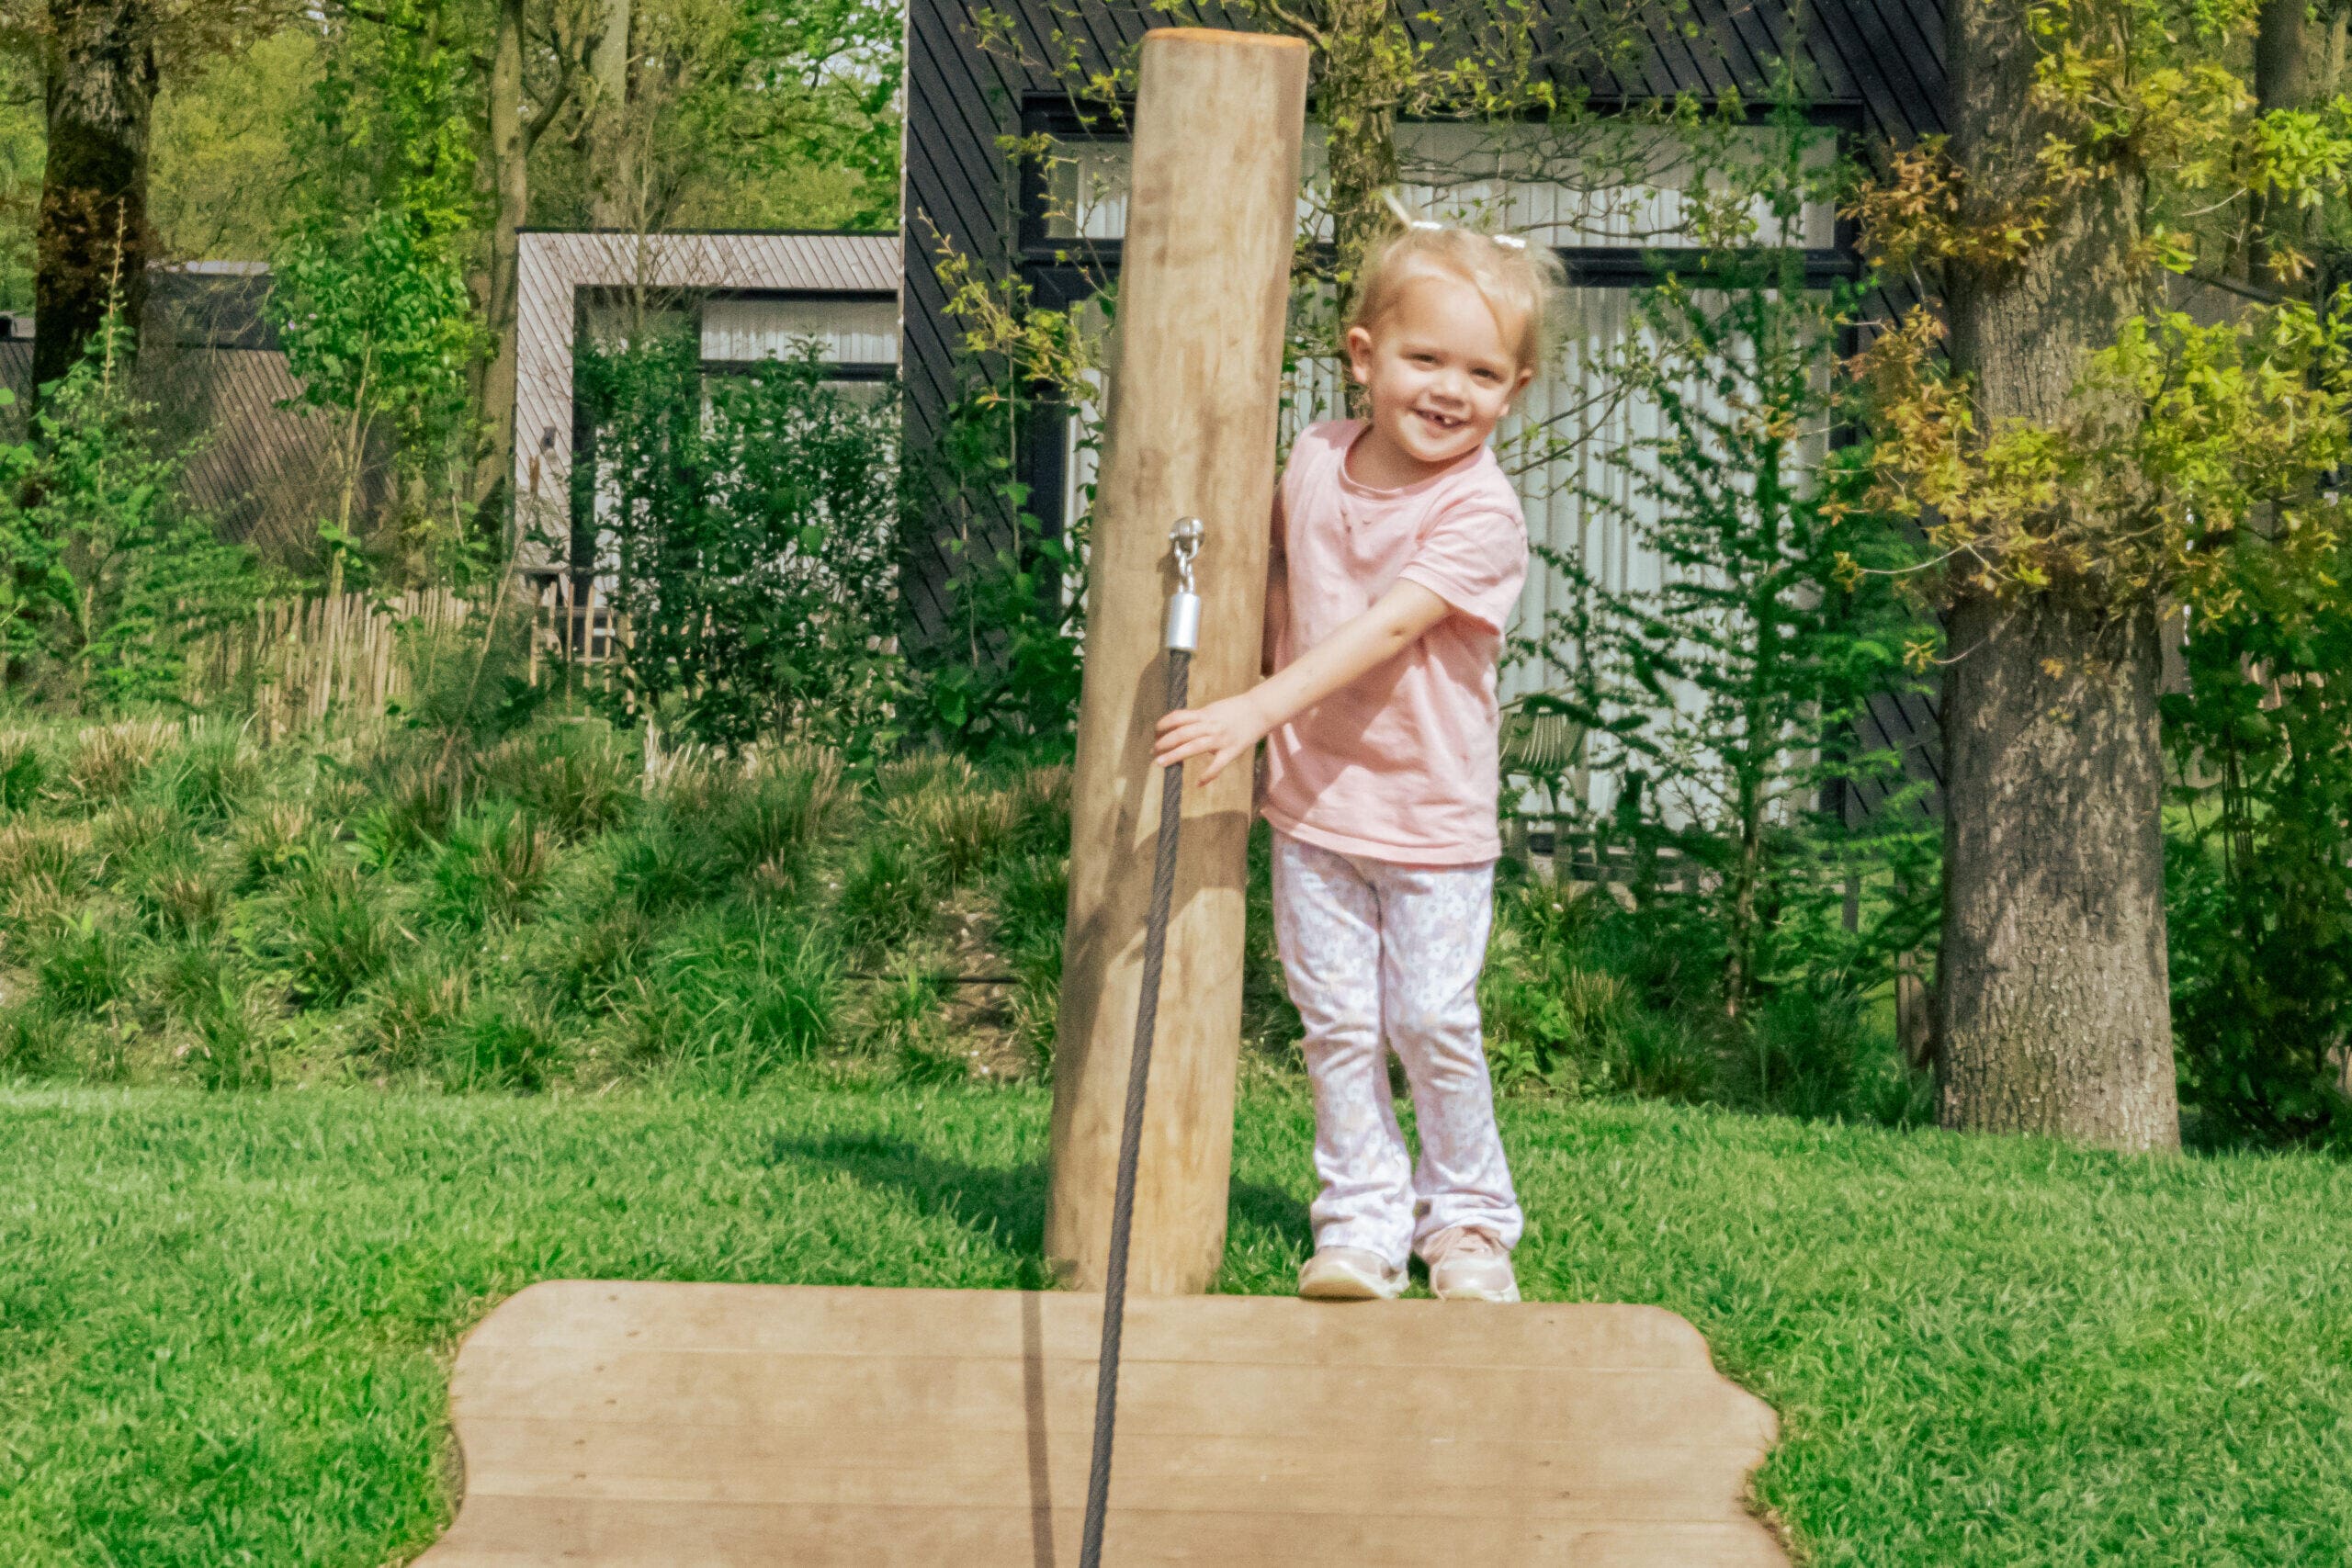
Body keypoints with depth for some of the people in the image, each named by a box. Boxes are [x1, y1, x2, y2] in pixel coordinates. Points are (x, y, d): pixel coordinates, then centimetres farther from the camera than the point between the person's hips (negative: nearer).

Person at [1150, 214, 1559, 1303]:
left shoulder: (1480, 513, -18)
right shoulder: (1315, 460, -1)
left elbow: (1384, 631, -28)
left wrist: (1257, 710, -36)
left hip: (1431, 815, -4)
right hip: (1311, 802, 4)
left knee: (1433, 1025, 1)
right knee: (1336, 1023, 5)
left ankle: (1467, 1217, 20)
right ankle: (1362, 1219, 14)